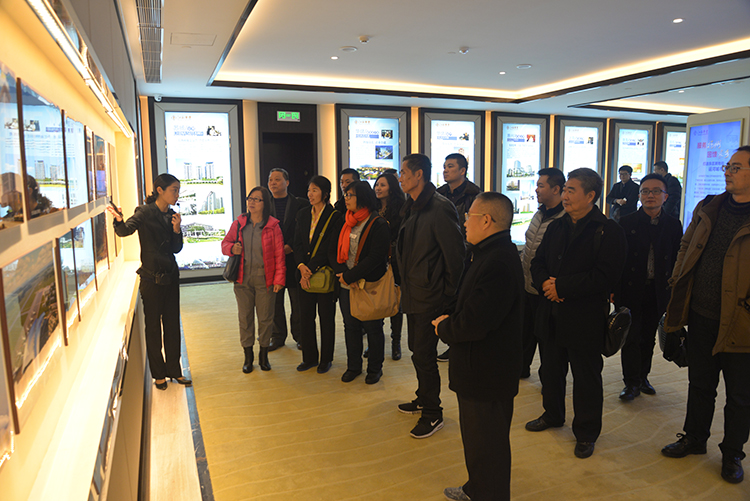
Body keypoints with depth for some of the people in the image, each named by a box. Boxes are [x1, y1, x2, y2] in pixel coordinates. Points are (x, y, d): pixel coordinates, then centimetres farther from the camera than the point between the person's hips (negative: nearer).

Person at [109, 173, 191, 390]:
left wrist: (177, 230, -9)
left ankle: (174, 370, 25)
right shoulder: (145, 212, -10)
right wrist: (119, 220, -47)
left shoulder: (171, 215, 8)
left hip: (170, 276, 6)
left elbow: (176, 249, 8)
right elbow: (125, 230, -27)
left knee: (172, 324, 13)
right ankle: (158, 374, 20)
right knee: (153, 326, 6)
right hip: (151, 278, -6)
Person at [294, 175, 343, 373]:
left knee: (326, 318, 6)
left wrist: (311, 271, -15)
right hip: (305, 274, 5)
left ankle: (326, 359, 21)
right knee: (306, 317, 10)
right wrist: (301, 266, -11)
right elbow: (297, 244, 6)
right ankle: (310, 357, 25)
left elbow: (329, 249, -13)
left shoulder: (334, 217, -8)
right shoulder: (303, 214, 9)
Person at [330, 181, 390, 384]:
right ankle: (353, 366, 31)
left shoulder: (378, 224, -11)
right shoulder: (344, 223, 8)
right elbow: (332, 251, 4)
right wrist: (343, 274, -12)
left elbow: (375, 257, -18)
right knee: (351, 326, 15)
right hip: (346, 286, 6)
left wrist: (350, 276, -16)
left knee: (372, 328, 7)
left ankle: (375, 368, 25)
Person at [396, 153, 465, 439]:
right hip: (414, 295, 9)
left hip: (431, 298, -9)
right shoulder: (412, 208, 11)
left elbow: (455, 253, -19)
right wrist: (405, 282, 14)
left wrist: (448, 292, -14)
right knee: (418, 351, 20)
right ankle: (423, 400, 39)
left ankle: (432, 414, 18)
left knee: (424, 356, 0)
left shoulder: (439, 208, -19)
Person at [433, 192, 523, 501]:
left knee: (486, 445, 8)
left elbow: (473, 324, -31)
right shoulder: (494, 254, 7)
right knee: (477, 438, 27)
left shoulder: (498, 262, -28)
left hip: (486, 375, -11)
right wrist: (450, 322, -2)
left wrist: (443, 328, -13)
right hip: (481, 371, 11)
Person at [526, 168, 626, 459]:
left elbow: (605, 277, -20)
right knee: (551, 369, 20)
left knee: (586, 377, 8)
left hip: (586, 319, -6)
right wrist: (545, 283, -11)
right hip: (552, 315, 6)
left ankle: (586, 432, 26)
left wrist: (561, 286, -20)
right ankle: (552, 415, 42)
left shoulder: (608, 231, -12)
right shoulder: (556, 227, 10)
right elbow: (538, 263, 11)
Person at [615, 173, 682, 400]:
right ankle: (632, 383, 12)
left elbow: (676, 260, 5)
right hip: (631, 291, -2)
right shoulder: (626, 223, -3)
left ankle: (642, 376, 30)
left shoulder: (673, 225, 3)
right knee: (631, 337, 2)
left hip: (658, 292, 2)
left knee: (648, 338, 14)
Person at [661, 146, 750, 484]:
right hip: (701, 316, 5)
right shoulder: (708, 208, 6)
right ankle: (695, 438, 39)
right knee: (700, 383, 20)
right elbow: (686, 247, 16)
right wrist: (678, 284, 9)